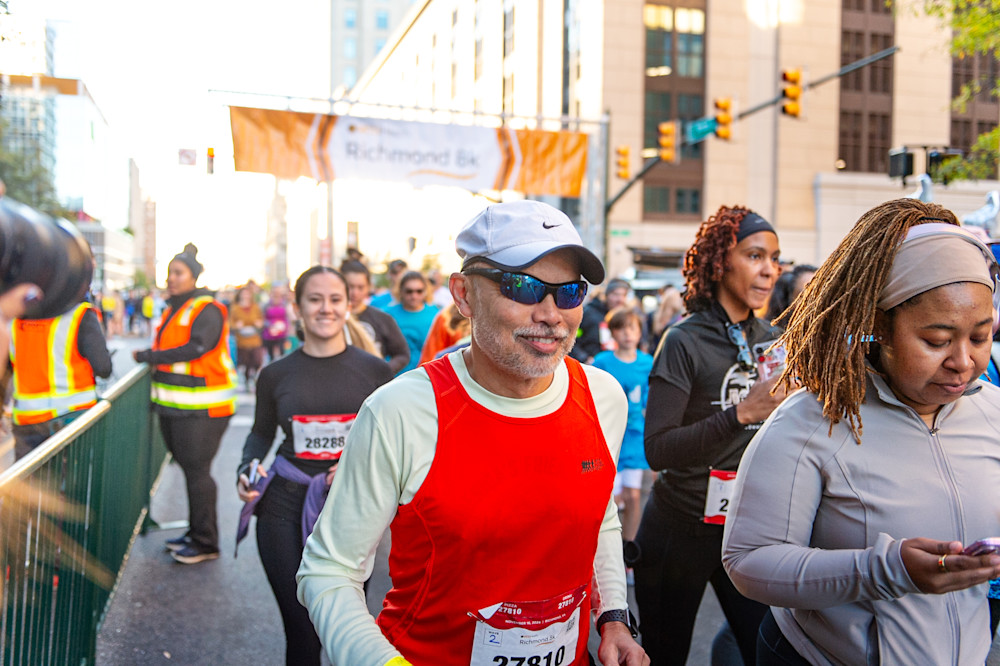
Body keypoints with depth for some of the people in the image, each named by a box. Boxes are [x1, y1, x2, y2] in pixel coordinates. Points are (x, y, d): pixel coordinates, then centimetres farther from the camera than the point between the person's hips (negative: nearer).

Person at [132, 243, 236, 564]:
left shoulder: (207, 310, -10)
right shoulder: (172, 310, 17)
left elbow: (195, 348, -22)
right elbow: (166, 349, 21)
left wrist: (147, 356, -16)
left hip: (200, 409, -9)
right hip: (174, 406, 9)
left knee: (197, 471, -5)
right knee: (190, 469, 15)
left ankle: (206, 542, 4)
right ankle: (196, 532, 26)